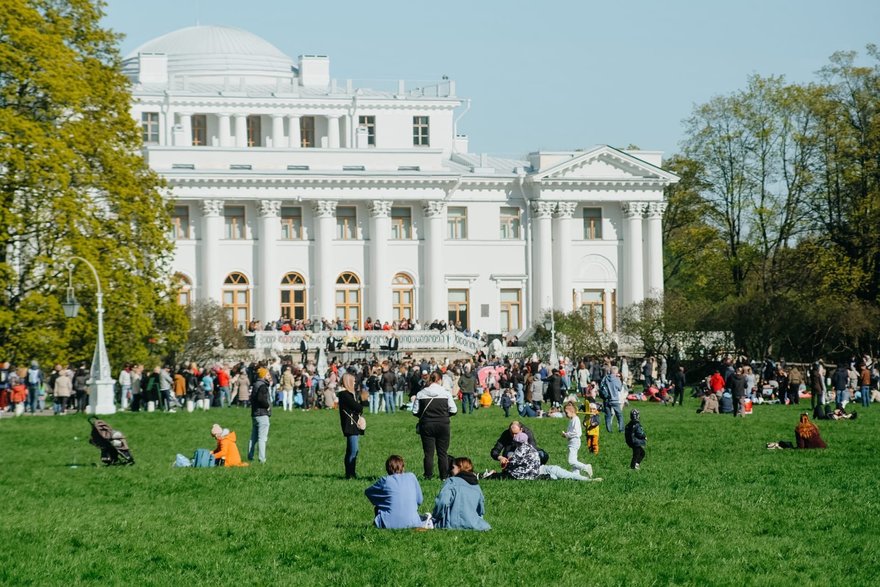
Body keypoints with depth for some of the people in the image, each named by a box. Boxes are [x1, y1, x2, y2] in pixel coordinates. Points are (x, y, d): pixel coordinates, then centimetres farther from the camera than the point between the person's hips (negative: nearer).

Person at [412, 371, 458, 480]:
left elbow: (415, 412, -2)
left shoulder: (420, 394, -4)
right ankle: (444, 476, 8)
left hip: (426, 426, 0)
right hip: (443, 425, 0)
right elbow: (453, 410, -4)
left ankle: (428, 476, 3)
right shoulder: (446, 393, -5)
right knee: (442, 452, 7)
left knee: (428, 453, 5)